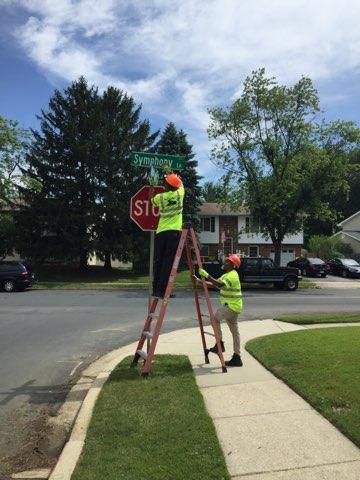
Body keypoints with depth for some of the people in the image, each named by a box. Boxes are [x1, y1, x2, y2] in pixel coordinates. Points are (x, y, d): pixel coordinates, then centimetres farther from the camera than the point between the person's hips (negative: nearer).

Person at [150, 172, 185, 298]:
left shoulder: (159, 197, 4)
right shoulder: (179, 194, 3)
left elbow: (153, 201, 28)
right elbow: (181, 184, 26)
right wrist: (175, 177, 41)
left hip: (161, 232, 2)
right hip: (174, 232, -2)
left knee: (158, 261, 9)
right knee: (168, 262, -4)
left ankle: (155, 289, 11)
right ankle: (161, 290, -8)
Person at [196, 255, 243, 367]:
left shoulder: (232, 275, -16)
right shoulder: (227, 275, 17)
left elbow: (219, 285, -31)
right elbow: (215, 283, 19)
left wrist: (206, 275, -32)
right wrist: (201, 281, 11)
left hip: (231, 306, -10)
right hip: (232, 307, 10)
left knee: (215, 317, -15)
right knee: (234, 331, 9)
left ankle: (220, 344, -8)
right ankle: (236, 358, 13)